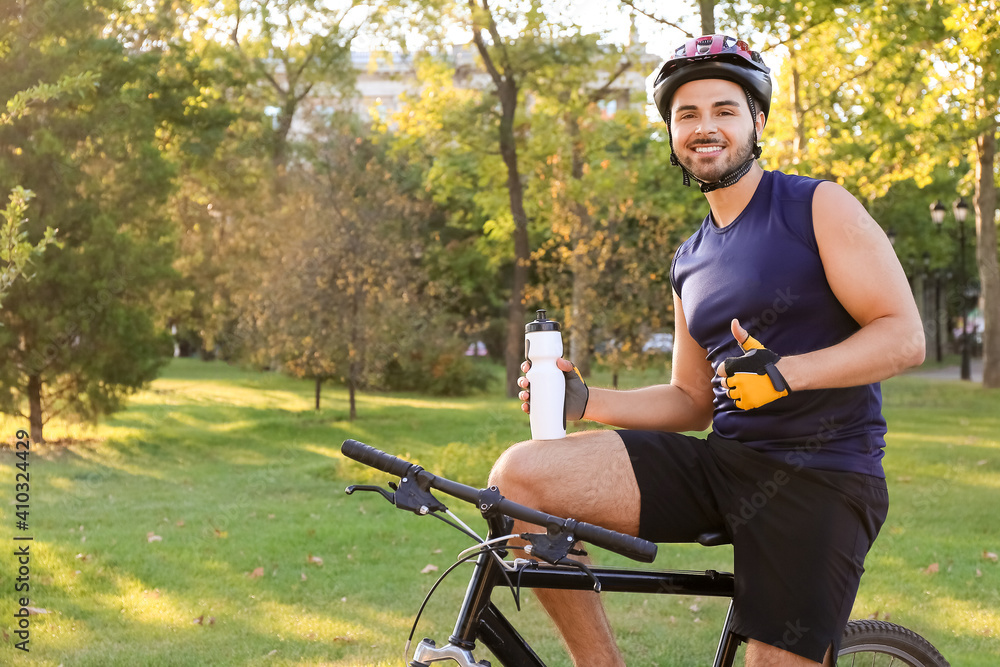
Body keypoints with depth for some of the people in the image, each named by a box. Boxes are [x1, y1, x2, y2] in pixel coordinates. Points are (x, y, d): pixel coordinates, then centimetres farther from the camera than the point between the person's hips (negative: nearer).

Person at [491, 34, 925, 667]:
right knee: (520, 474, -12)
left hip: (820, 479, -5)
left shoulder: (818, 206, -1)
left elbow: (905, 335, -9)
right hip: (723, 465, 6)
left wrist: (785, 371, -23)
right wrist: (584, 400, 5)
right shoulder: (690, 263, 18)